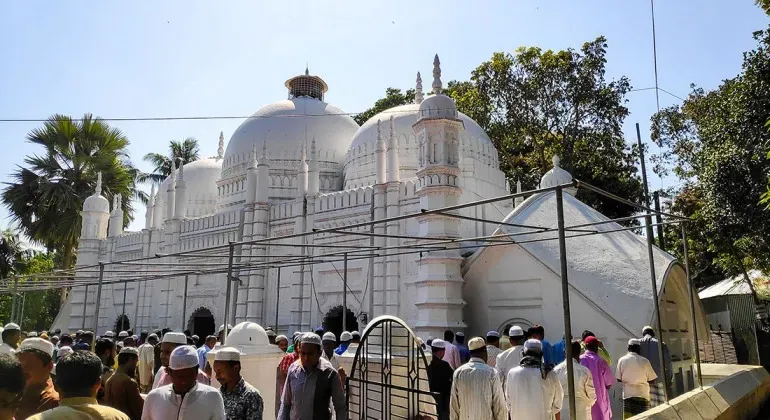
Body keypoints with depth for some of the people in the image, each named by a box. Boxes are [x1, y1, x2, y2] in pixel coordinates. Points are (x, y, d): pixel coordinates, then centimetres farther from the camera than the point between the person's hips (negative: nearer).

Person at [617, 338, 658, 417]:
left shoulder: (622, 360, -3)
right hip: (642, 396, -1)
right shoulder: (644, 361, -6)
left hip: (627, 395, 1)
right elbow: (652, 381, -1)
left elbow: (619, 379, 2)